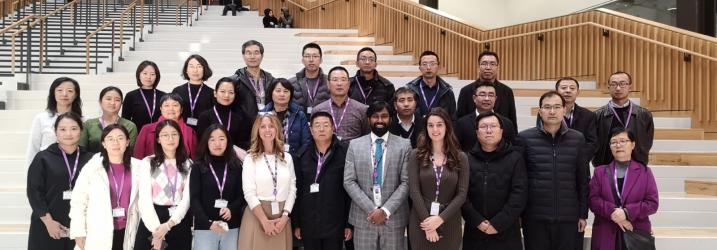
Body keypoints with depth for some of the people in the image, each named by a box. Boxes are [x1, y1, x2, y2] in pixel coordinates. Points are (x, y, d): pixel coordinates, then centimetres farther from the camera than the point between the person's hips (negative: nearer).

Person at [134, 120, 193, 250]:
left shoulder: (188, 164, 6)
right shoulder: (148, 162, 2)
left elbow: (187, 199, -2)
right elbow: (144, 199, -5)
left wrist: (168, 224, -15)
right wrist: (156, 228, -16)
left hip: (179, 223, 1)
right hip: (151, 222, -1)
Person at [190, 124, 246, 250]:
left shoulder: (236, 166, 7)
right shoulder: (198, 167, 1)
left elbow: (242, 195, 7)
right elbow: (194, 198, -5)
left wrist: (231, 209, -14)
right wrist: (209, 223, -18)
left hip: (232, 227, 2)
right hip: (204, 227, -2)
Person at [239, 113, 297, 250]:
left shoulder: (287, 158, 8)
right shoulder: (251, 159, -1)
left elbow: (292, 189, 5)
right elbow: (249, 193, -8)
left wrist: (285, 216, -7)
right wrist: (265, 221, -14)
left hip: (281, 217, 3)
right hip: (257, 215, -3)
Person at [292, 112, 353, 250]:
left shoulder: (345, 153, -4)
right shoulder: (302, 155, 3)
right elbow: (296, 190, 5)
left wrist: (349, 223, -5)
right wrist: (296, 223, 3)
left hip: (335, 224, -2)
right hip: (308, 224, 2)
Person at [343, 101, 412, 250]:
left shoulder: (404, 145, 3)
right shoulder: (355, 145, 5)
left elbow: (406, 182, -3)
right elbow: (349, 182, -1)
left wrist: (386, 210, -12)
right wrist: (371, 209, -10)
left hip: (393, 218, -1)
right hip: (363, 218, 1)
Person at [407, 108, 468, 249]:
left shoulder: (460, 158, 2)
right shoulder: (416, 155, 0)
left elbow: (462, 194, -4)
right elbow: (414, 191, -6)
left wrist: (441, 218, -14)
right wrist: (427, 221, -14)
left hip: (449, 223, 1)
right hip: (421, 222, 0)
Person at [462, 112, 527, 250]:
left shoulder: (515, 158, 1)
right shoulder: (468, 159, 4)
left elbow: (519, 194, -6)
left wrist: (498, 223, -12)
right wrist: (477, 221, -13)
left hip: (506, 233, -1)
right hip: (474, 233, 1)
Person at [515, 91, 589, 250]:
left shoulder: (577, 139, 5)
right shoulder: (524, 138, -1)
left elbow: (583, 180, 9)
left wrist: (583, 214, 7)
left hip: (568, 217, 2)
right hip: (535, 217, -1)